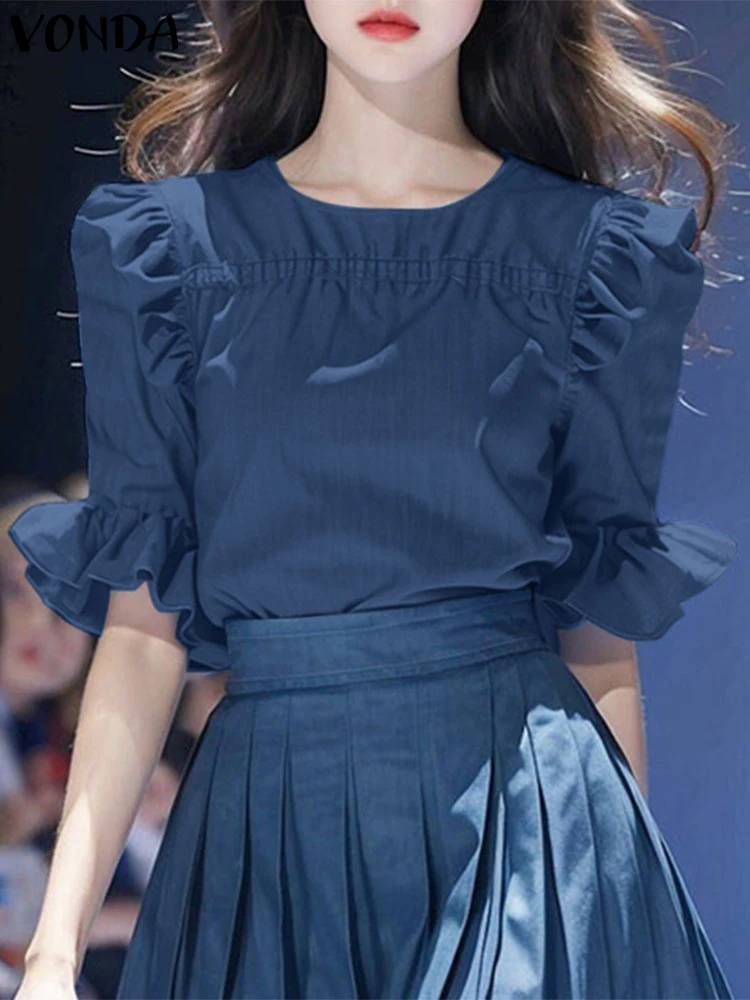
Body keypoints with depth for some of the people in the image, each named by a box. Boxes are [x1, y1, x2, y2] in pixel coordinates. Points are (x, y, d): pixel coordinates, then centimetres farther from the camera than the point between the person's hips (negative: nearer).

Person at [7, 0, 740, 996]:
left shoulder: (597, 255, 5)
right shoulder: (165, 249, 6)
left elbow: (601, 629, 7)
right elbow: (142, 622, 3)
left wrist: (633, 888, 5)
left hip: (525, 803, -1)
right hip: (267, 819, 1)